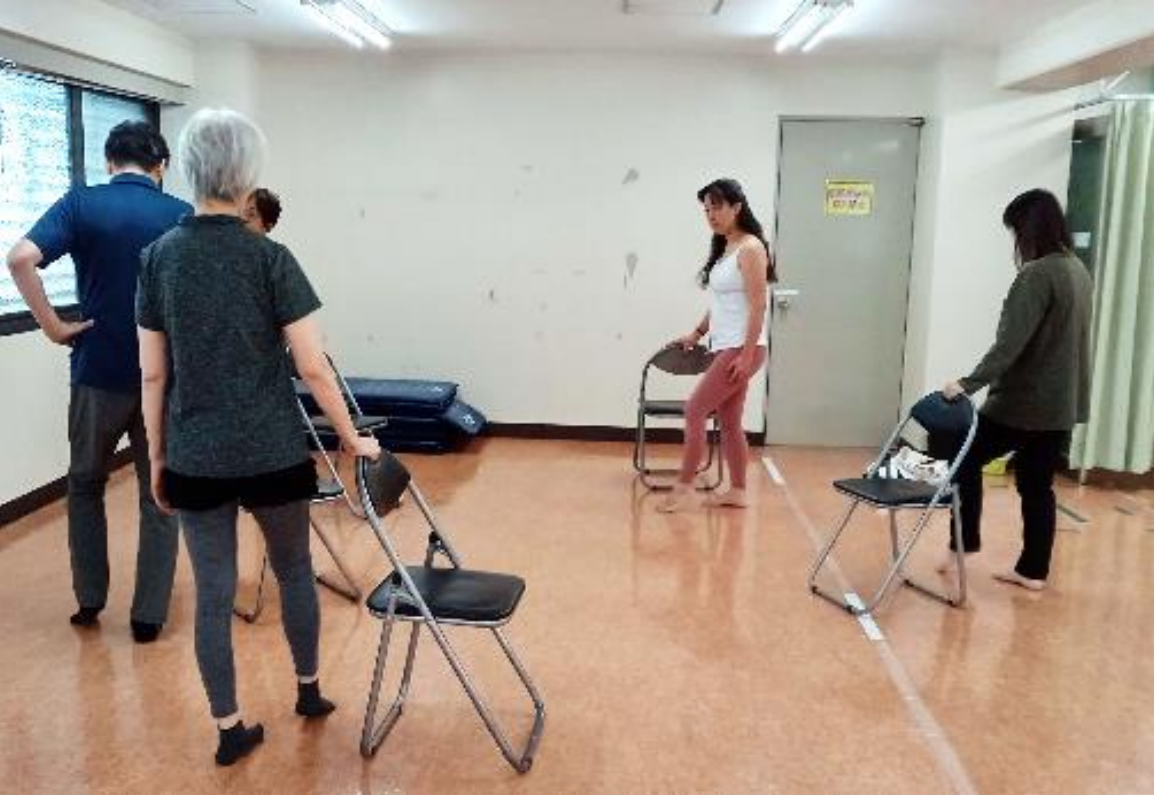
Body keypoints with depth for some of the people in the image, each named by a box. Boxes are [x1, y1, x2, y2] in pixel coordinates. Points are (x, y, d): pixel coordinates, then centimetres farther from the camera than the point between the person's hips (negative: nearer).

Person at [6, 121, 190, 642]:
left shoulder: (81, 203, -4)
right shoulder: (181, 215, -1)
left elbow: (21, 258, -19)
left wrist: (53, 327, -10)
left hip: (99, 372, 0)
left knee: (85, 484, 21)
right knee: (160, 495, 9)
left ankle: (89, 599, 24)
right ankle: (149, 615, 12)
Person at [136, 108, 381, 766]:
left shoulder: (160, 257, 0)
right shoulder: (269, 257, -11)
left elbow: (154, 373, 3)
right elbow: (314, 366, -12)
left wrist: (157, 457, 12)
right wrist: (353, 439, -1)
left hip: (194, 458, 3)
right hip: (272, 453, -2)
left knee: (213, 593, 10)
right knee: (294, 569, 20)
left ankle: (230, 730, 20)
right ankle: (309, 690, 34)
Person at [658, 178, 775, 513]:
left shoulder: (750, 248, -12)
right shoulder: (724, 249, 14)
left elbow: (758, 305, -17)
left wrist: (747, 354, -21)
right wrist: (697, 333, 19)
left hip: (741, 348, -9)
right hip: (726, 348, 9)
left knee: (695, 410, -7)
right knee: (728, 421, 11)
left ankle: (684, 486, 3)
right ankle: (737, 491, 19)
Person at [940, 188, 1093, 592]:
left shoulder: (1038, 275, -18)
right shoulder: (1079, 271, 10)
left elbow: (1010, 343, -24)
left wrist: (969, 384, -23)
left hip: (1025, 401, -8)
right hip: (1062, 403, 8)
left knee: (967, 460, 9)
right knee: (1037, 485, 14)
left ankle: (964, 543, 13)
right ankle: (1033, 570, 19)